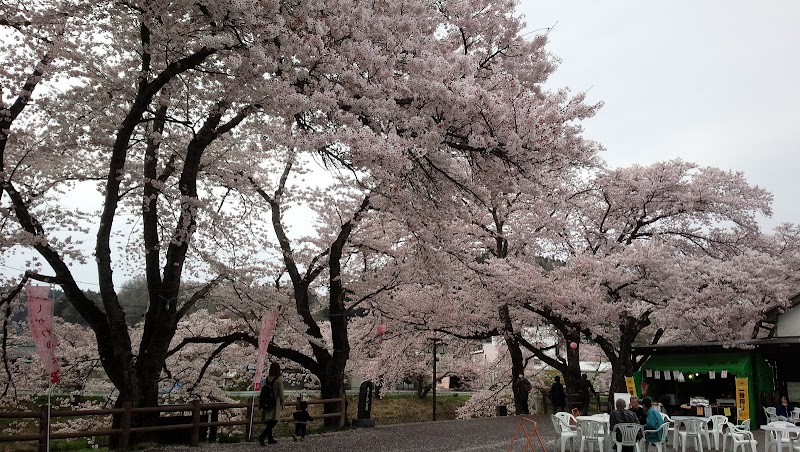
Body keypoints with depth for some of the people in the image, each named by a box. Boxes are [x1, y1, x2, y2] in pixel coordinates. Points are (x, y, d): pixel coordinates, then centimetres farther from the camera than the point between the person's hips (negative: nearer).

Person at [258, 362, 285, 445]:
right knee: (274, 421, -5)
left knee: (269, 422, 13)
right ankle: (262, 436, -18)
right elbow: (280, 392, -10)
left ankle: (270, 439, 20)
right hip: (275, 401, -6)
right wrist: (282, 402, 0)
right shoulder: (279, 378, -13)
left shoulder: (267, 378, 4)